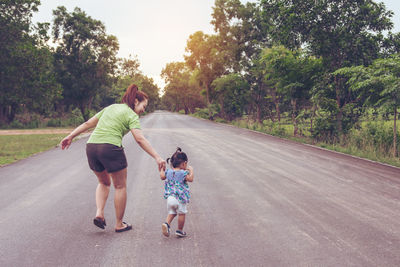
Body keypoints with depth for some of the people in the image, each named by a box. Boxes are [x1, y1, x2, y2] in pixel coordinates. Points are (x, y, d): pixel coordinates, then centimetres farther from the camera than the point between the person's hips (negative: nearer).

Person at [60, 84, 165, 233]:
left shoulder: (110, 107, 21)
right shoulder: (131, 115, 1)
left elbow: (88, 123, 21)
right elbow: (139, 139, -13)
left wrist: (70, 136, 26)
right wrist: (157, 157, -17)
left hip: (91, 146, 7)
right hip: (110, 148, -7)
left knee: (104, 182, 27)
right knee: (120, 186, 11)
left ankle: (99, 213, 10)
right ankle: (119, 224, 19)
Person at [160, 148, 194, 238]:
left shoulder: (168, 171, 6)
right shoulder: (183, 173, -10)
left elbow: (162, 177, 17)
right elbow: (190, 179, -12)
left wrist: (162, 169, 33)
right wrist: (191, 170, 1)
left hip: (169, 197, 5)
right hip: (180, 198, -5)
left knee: (171, 213, 20)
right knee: (182, 214, 10)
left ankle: (166, 223, -4)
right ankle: (180, 231, 17)